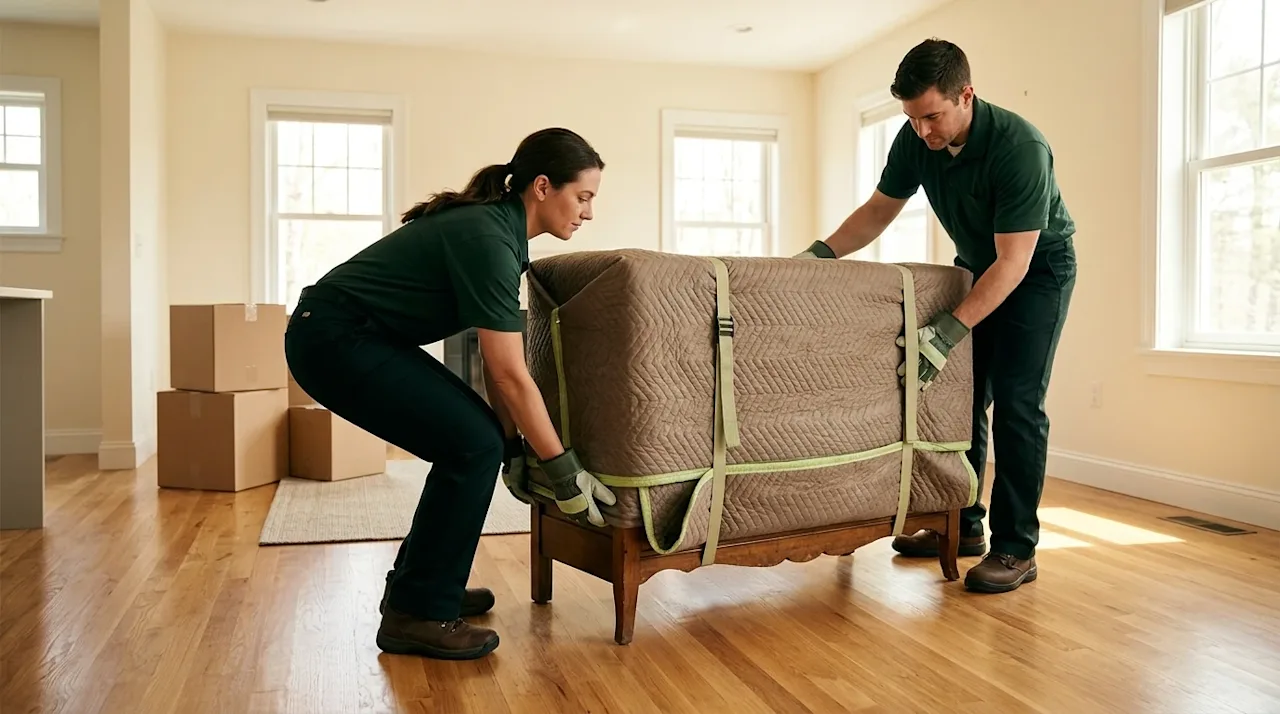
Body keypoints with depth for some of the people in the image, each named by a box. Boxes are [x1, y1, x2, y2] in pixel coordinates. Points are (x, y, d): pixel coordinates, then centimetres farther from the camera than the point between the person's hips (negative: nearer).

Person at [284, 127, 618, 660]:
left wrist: (512, 443, 9)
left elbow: (496, 362, 9)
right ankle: (416, 616, -1)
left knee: (474, 438, 8)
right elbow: (510, 375, -22)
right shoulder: (486, 239, -23)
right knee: (473, 444, -13)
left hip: (354, 337, 9)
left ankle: (418, 585, 22)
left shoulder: (494, 225, 6)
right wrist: (564, 470, -16)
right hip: (333, 340, -9)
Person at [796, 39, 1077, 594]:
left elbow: (1014, 261, -33)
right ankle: (963, 526, 16)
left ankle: (1016, 549, -4)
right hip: (976, 265, 6)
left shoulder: (1019, 146, -33)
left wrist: (950, 330, -39)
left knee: (1015, 403, -12)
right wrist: (820, 252, -14)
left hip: (1037, 268, -6)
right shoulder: (916, 140, -14)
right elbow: (879, 210, 0)